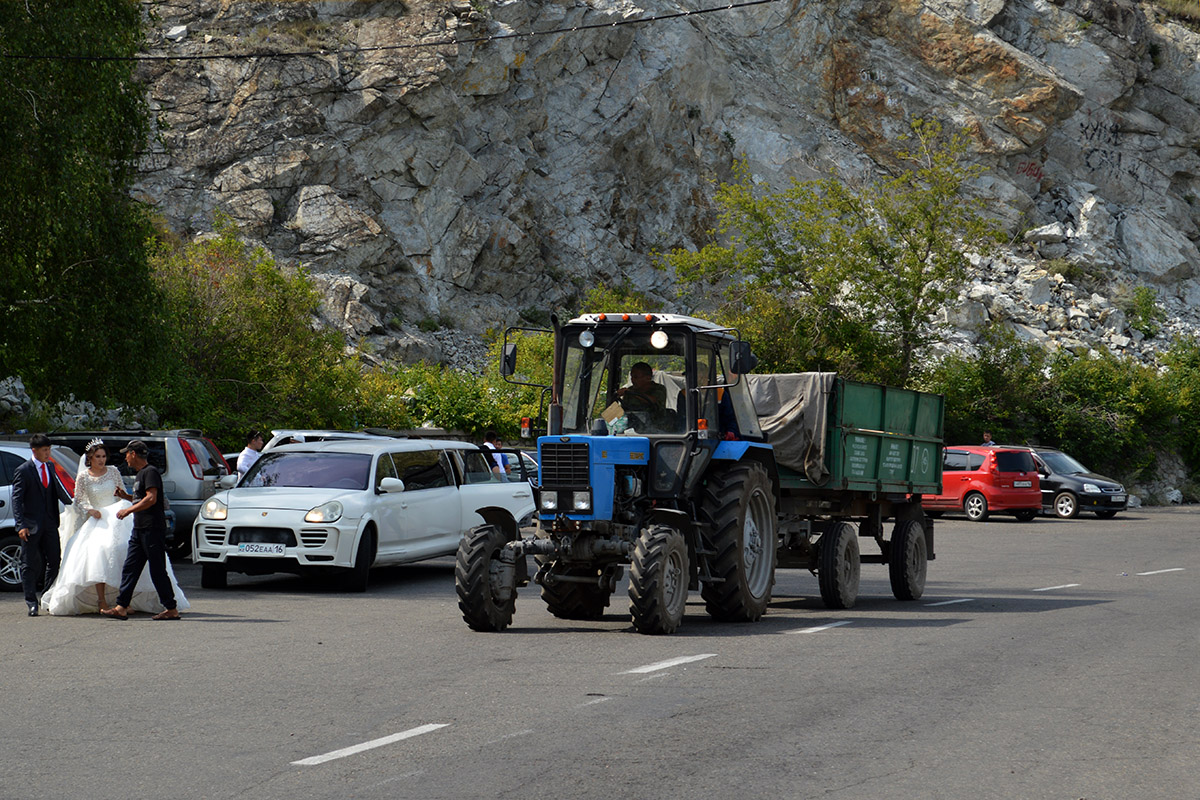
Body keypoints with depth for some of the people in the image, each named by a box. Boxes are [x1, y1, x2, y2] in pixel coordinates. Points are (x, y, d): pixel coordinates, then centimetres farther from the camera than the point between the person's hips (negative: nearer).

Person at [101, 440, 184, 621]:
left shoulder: (150, 472, -11)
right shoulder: (140, 474, 20)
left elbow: (151, 499, -21)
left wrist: (128, 510, -19)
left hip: (153, 528, -10)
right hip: (139, 530, 10)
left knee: (158, 571, -7)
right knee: (129, 568, 6)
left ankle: (172, 609, -2)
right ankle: (121, 608, 6)